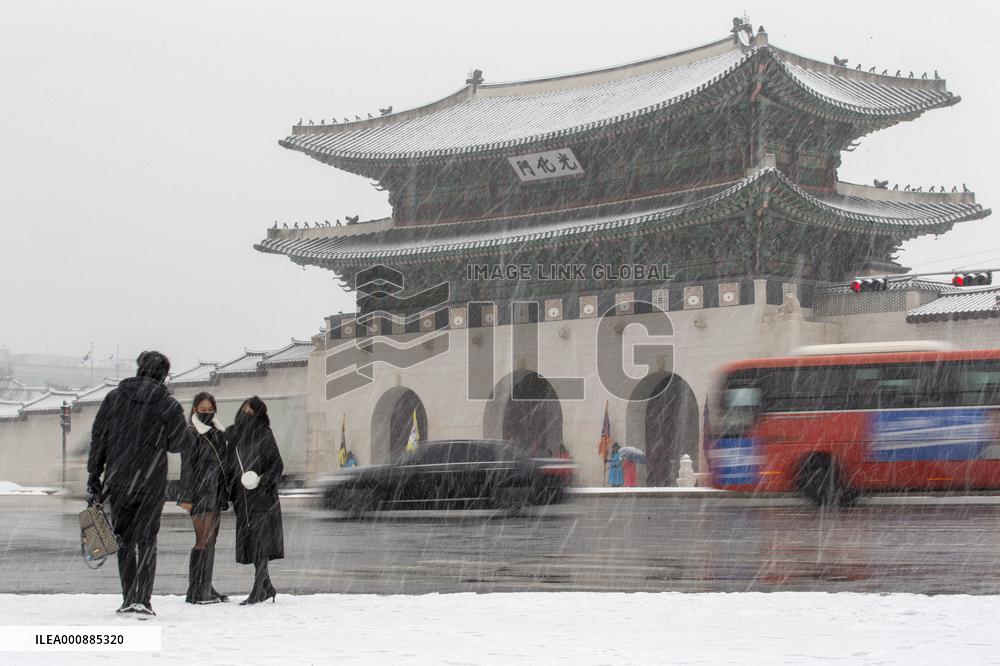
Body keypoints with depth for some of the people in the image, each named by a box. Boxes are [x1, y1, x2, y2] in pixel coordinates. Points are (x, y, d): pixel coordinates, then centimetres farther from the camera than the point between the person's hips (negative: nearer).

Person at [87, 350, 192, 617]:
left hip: (116, 481, 2)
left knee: (124, 539, 13)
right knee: (145, 540, 0)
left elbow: (98, 438, 4)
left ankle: (128, 598, 14)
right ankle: (142, 599, -11)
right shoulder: (168, 405, -4)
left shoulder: (113, 398, 5)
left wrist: (93, 476, 7)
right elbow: (180, 443, -4)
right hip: (151, 482, -2)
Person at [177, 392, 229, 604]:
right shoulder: (191, 433, -6)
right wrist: (186, 497, -16)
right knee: (203, 540, -11)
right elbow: (187, 466, -11)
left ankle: (206, 588, 12)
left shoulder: (217, 433, 16)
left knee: (211, 540, 8)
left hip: (215, 491, 8)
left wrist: (224, 493, 17)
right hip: (200, 492, -8)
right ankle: (195, 592, -9)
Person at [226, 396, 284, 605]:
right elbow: (230, 466, 17)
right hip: (242, 497, 6)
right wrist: (230, 492, 11)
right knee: (249, 544, 8)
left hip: (262, 497, -6)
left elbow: (277, 465, -6)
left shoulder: (264, 435, -4)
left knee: (260, 543, -9)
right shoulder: (232, 434, 12)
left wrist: (262, 480, -21)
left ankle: (258, 591, -10)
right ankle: (267, 588, 19)